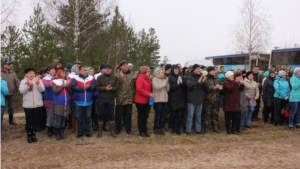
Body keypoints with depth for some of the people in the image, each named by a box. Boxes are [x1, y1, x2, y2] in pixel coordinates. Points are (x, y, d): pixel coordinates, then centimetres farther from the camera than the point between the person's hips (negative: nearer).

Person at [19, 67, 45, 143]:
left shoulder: (38, 80, 4)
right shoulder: (23, 81, 2)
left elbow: (42, 89, -8)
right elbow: (22, 91, -10)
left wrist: (37, 82, -20)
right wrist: (28, 84, -19)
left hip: (37, 104, 1)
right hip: (27, 105, -1)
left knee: (35, 120, 9)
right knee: (28, 120, 3)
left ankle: (34, 134, 23)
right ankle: (29, 135, 16)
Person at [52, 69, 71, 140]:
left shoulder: (66, 81, 12)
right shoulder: (54, 82, -1)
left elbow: (70, 92, 8)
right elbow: (55, 92, -12)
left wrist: (68, 86, -9)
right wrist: (63, 86, -12)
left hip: (66, 104, 4)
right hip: (58, 104, -4)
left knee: (64, 119, 9)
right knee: (58, 120, -4)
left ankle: (62, 133, 19)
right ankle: (57, 134, 8)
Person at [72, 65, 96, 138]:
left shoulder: (91, 78, 1)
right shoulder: (75, 78, -4)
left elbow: (94, 87, -8)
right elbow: (74, 87, -16)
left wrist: (88, 87, -28)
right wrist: (83, 88, -21)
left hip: (88, 102, 1)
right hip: (79, 102, -1)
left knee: (88, 117, 10)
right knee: (79, 117, 9)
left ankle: (87, 132, 20)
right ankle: (80, 132, 19)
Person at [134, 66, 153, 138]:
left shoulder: (148, 79, 14)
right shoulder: (140, 79, -13)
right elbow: (139, 89, -23)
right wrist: (149, 94, -24)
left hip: (147, 101, 8)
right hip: (140, 101, -8)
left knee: (145, 116, 12)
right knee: (141, 116, 3)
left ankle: (145, 131, 21)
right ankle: (141, 132, 12)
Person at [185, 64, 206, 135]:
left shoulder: (201, 77, 8)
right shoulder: (189, 77, -4)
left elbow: (205, 88, 7)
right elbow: (189, 85, -19)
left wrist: (203, 82, -15)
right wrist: (198, 82, -30)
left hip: (200, 99, 4)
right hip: (191, 99, -4)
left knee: (198, 115, 12)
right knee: (190, 115, 1)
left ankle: (198, 129, 21)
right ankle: (188, 130, 8)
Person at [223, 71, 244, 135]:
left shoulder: (235, 82, 15)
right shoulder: (225, 83, -8)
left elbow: (241, 89, 10)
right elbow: (230, 88, -27)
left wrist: (242, 83, -8)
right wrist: (236, 82, -32)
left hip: (235, 103, 7)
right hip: (228, 104, -7)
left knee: (237, 117, 8)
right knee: (228, 118, 1)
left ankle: (234, 130, 19)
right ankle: (229, 130, 12)